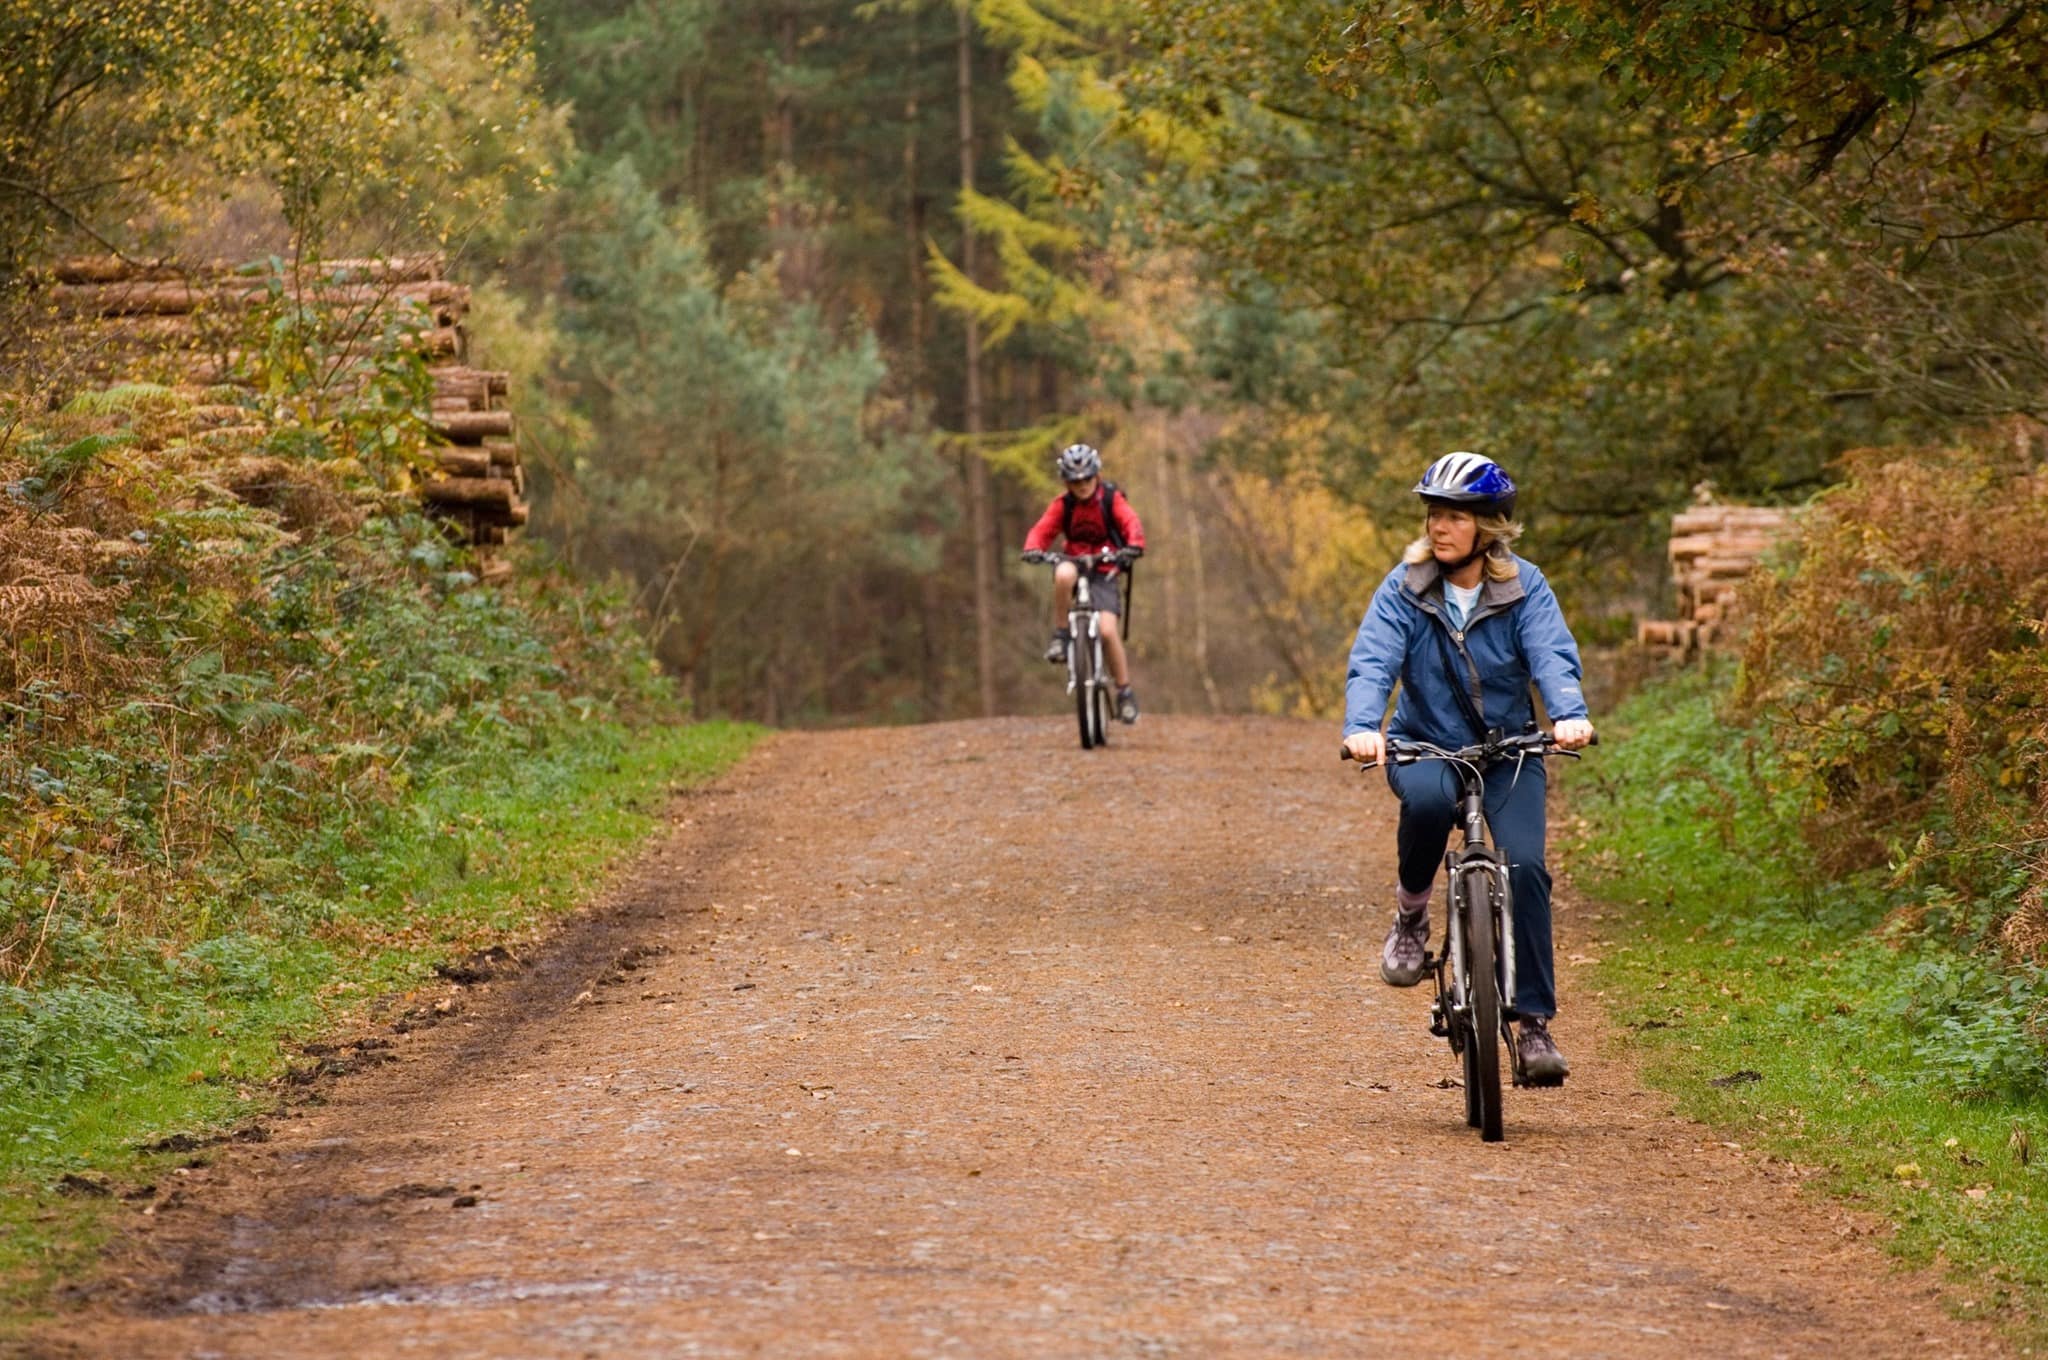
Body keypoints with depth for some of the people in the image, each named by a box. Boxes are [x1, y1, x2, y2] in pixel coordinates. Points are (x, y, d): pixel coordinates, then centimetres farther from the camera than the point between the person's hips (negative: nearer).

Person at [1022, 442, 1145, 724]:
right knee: (1063, 575, -38)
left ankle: (1125, 691, -3)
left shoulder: (1112, 499, -4)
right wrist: (1033, 550, -30)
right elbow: (1042, 530, -7)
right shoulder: (1063, 504, 1)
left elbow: (1131, 524, -18)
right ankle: (1060, 636, -20)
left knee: (1108, 630, -19)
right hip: (1075, 563, 1)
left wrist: (1133, 547, -40)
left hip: (1104, 573, -1)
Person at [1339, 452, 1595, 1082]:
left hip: (1508, 750, 1)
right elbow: (1372, 663, -18)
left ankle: (1533, 1021, -9)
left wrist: (1570, 716, -40)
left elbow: (1553, 656, -19)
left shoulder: (1524, 587, -6)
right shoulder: (1404, 588, -6)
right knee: (1428, 799, -37)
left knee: (1525, 866, -18)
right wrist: (1361, 727, -38)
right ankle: (1411, 912, -9)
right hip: (1424, 744, -1)